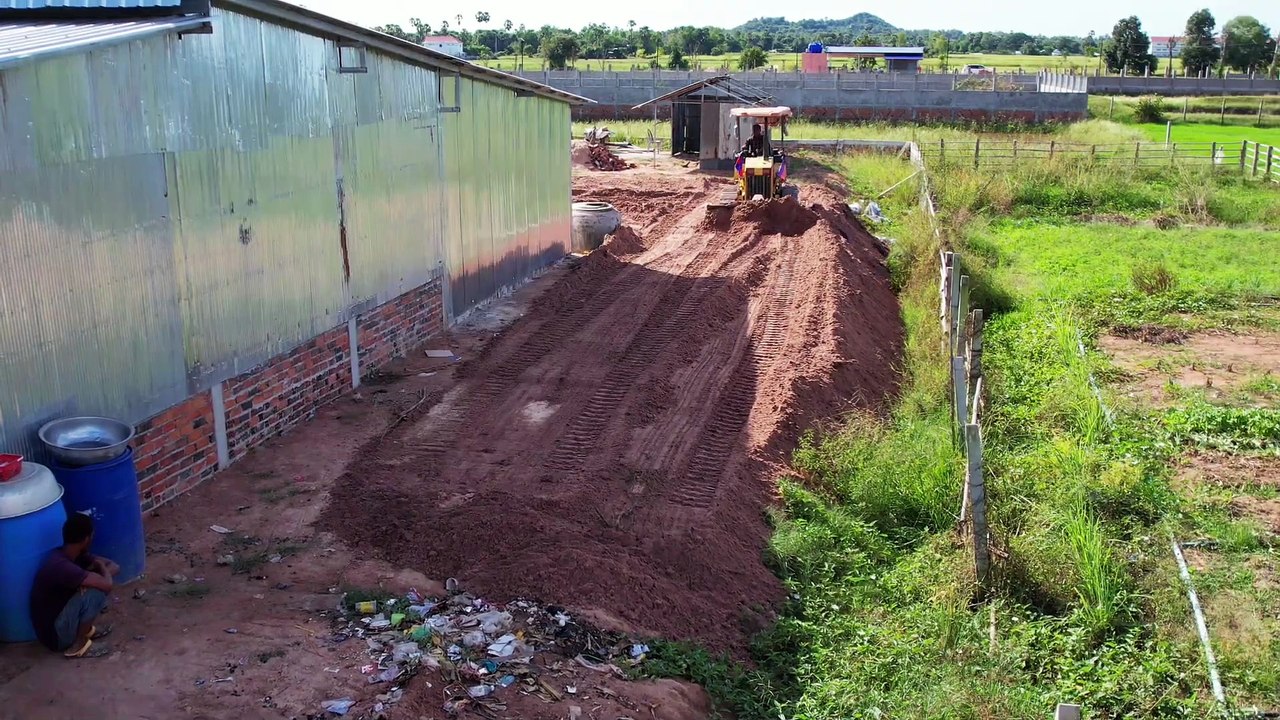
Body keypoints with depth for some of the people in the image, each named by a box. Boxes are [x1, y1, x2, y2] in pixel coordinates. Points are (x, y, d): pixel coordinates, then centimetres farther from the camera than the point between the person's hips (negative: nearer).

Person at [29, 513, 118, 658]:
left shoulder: (73, 555, -1)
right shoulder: (61, 566, -30)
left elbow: (115, 567, 2)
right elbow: (107, 584, -34)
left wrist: (91, 577, -18)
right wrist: (100, 566, -11)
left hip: (59, 615, 9)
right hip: (55, 635, -9)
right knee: (96, 591, -25)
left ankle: (86, 629, 10)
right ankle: (78, 645, -9)